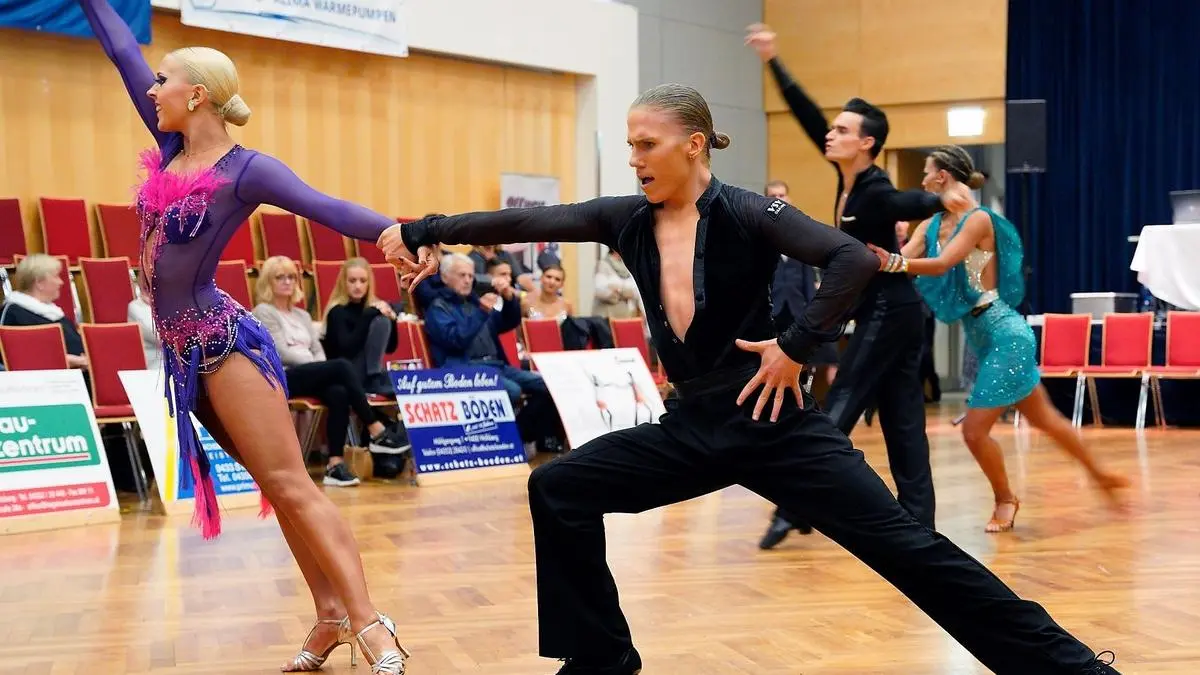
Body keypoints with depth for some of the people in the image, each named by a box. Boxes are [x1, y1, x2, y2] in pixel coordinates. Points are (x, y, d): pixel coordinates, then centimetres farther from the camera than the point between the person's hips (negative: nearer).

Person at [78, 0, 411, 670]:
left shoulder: (246, 167, -12)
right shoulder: (170, 145, 7)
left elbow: (323, 206, -25)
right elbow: (125, 55, 14)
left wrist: (397, 231, -40)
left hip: (227, 341, -7)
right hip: (186, 350, 7)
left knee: (290, 485, -11)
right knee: (278, 486, 9)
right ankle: (332, 613, 14)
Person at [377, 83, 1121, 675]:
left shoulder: (745, 213, -13)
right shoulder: (629, 220, 3)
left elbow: (856, 259, -22)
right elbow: (526, 222, 2)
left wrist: (797, 347, -21)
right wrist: (421, 231, 1)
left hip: (776, 425, -6)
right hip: (694, 429, 6)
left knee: (903, 545, -8)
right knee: (558, 489, 0)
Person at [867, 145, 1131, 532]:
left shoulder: (978, 219, -16)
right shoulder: (930, 225, 7)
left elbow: (941, 265, -30)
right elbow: (901, 258, -7)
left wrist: (894, 263, -45)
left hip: (1004, 336, -8)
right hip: (982, 338, 8)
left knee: (975, 430, -5)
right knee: (1045, 418, 18)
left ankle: (1005, 500, 18)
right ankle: (1100, 476, 35)